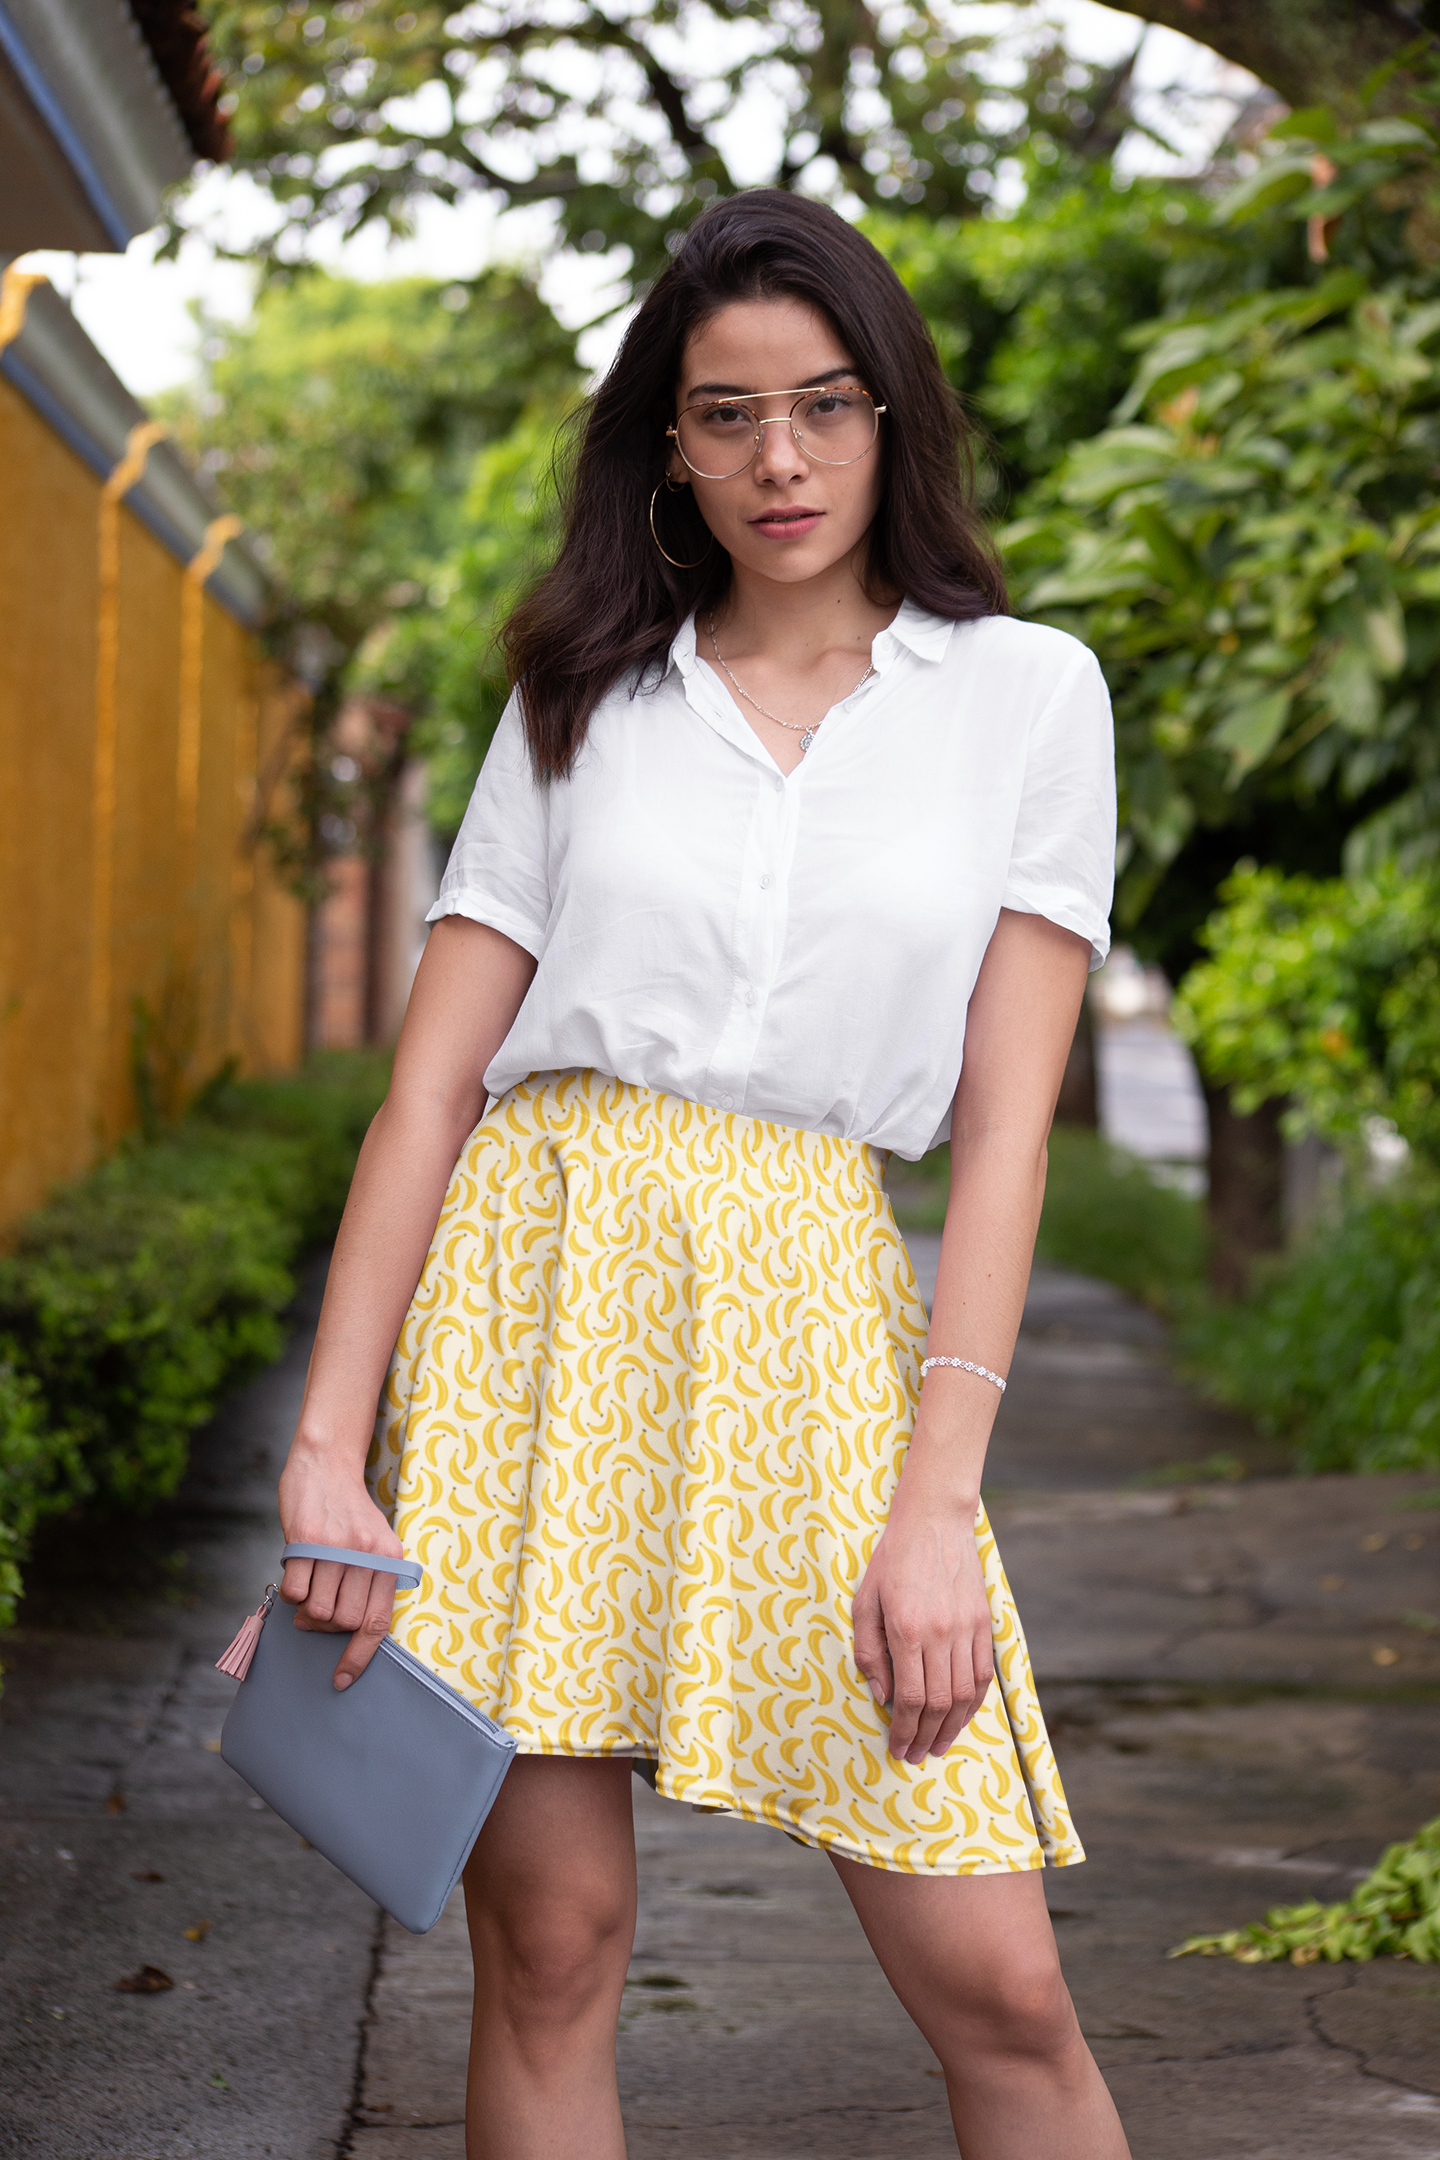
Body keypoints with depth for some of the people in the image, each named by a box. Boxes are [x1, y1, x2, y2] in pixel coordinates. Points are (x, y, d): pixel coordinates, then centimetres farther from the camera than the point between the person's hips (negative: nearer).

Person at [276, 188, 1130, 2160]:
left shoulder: (1025, 691, 7)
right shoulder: (583, 700, 11)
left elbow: (1009, 1117, -1)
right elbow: (429, 1088, 5)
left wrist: (935, 1500, -11)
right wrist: (329, 1445, -6)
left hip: (817, 1320, -1)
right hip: (535, 1272, 1)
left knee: (994, 1985, -5)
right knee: (548, 1937, -1)